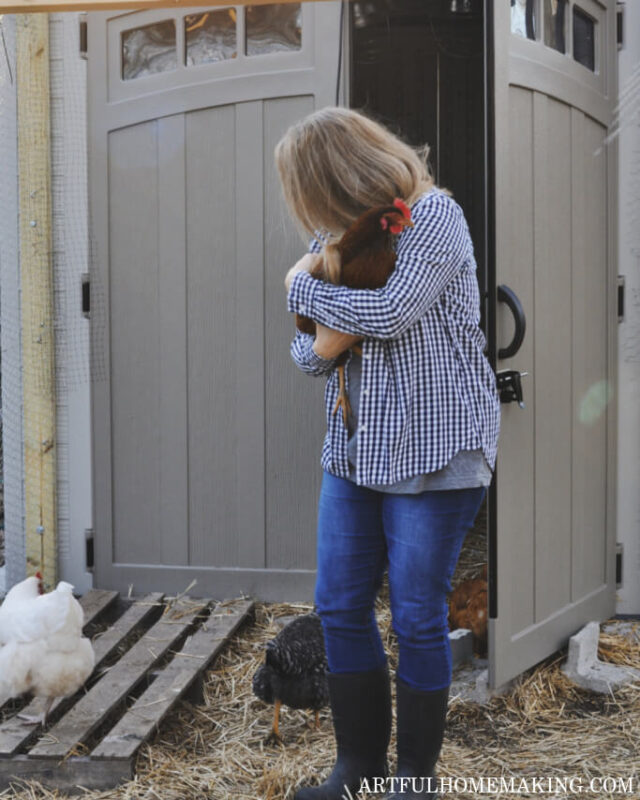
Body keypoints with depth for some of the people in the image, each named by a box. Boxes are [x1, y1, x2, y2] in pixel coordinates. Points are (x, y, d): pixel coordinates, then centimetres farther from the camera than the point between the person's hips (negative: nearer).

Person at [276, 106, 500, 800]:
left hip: (431, 447, -7)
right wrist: (316, 344, -11)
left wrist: (302, 285, -9)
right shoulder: (338, 234, 11)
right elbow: (307, 345, 13)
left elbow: (389, 312, -24)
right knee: (339, 606, 9)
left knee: (416, 617, 1)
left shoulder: (432, 216, -11)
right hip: (354, 444, 7)